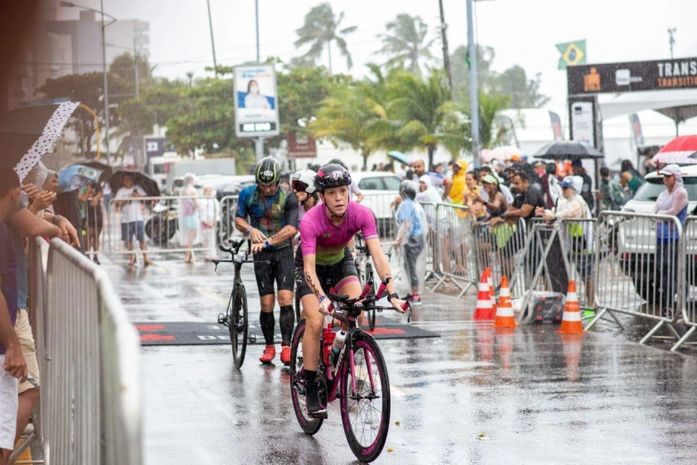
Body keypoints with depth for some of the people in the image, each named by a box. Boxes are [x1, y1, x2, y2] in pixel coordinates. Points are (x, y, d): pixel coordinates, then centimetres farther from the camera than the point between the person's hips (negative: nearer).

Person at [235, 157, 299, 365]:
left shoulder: (288, 197, -12)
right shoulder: (248, 194, -5)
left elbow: (292, 228, -20)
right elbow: (238, 219, 5)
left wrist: (267, 241, -30)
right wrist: (250, 229, -18)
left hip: (283, 252, -1)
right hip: (261, 254, 2)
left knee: (285, 299, -13)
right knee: (266, 304, -1)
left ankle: (286, 347, -9)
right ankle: (269, 347, 12)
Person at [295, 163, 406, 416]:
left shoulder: (361, 214, -28)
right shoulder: (310, 221, -35)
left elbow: (378, 255, -33)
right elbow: (310, 268, -40)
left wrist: (392, 294, -43)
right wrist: (322, 298, -56)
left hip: (340, 261, 3)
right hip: (312, 265, -2)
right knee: (315, 322, -19)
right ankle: (311, 390, -8)